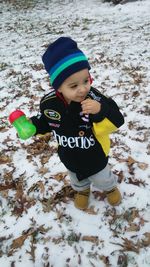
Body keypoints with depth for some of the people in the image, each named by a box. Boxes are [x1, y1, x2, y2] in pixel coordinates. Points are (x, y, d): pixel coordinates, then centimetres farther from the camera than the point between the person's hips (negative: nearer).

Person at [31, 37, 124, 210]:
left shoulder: (94, 98, -36)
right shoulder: (49, 103, -24)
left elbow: (117, 121, -34)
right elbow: (45, 122, -2)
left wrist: (101, 110, -51)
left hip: (95, 156, -2)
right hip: (70, 158, 3)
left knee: (102, 179, 29)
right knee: (77, 180, 33)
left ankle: (110, 187, 64)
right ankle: (82, 190, 68)